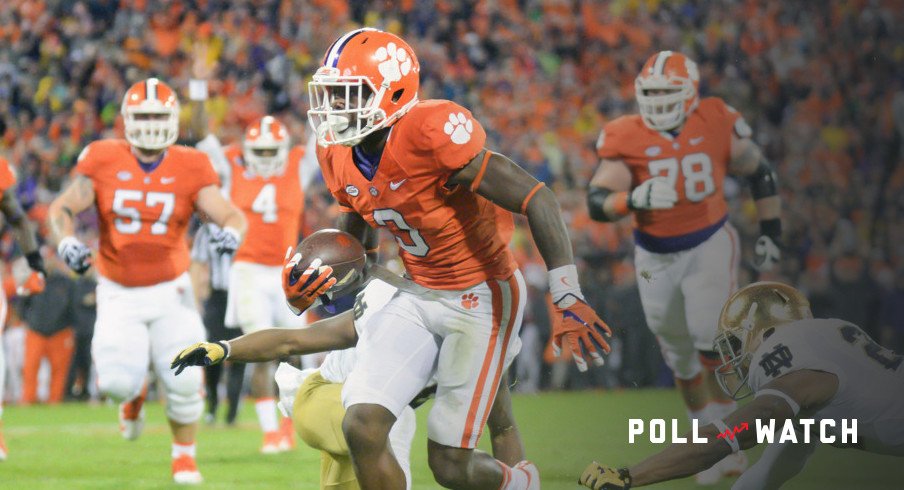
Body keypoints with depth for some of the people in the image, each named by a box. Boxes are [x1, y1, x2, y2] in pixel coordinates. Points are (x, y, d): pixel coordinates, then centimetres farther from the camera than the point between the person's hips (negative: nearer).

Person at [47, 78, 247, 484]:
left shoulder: (190, 168, -5)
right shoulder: (102, 161, -5)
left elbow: (230, 214, -7)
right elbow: (62, 209, -2)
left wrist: (232, 232, -31)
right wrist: (66, 241, -23)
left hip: (169, 290, 0)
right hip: (119, 294, 0)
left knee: (183, 382, -8)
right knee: (117, 381, -14)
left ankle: (184, 455, 18)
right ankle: (132, 396, 25)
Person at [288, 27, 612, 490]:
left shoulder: (432, 131, -28)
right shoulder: (338, 154, -3)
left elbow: (536, 199, -26)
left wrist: (568, 300, -30)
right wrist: (309, 284, -6)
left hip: (482, 297, -7)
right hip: (418, 297, 7)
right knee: (362, 429, -11)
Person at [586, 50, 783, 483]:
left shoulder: (717, 127, -10)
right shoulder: (627, 141, -13)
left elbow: (760, 174, 6)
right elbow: (597, 202, -21)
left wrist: (770, 232, 6)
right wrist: (634, 199, -40)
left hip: (710, 246, -2)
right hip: (656, 256, 2)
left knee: (711, 341, -18)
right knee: (680, 358, 12)